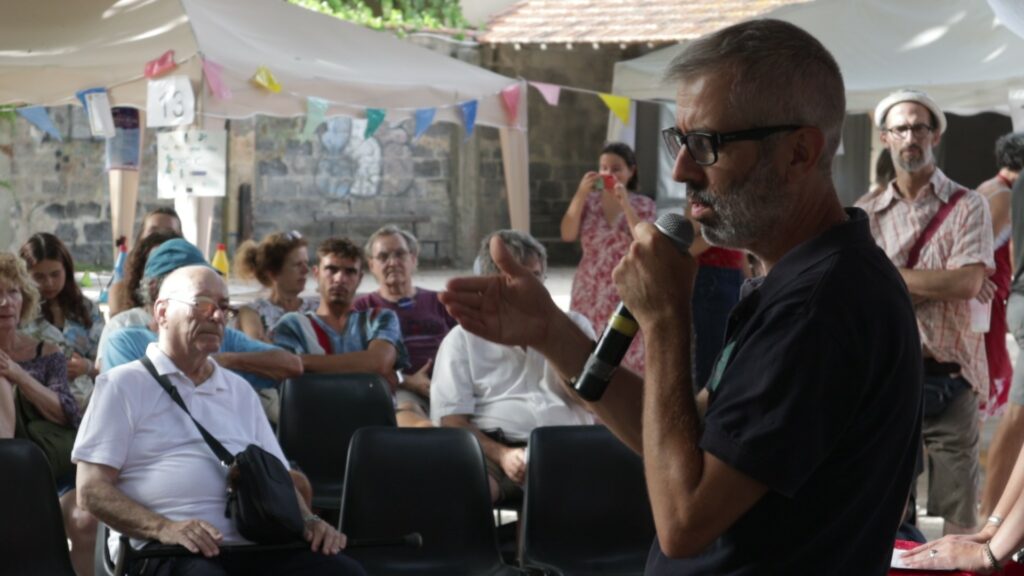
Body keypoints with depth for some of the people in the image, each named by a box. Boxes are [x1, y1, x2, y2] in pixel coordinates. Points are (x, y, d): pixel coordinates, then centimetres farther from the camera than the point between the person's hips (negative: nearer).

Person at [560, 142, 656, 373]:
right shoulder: (589, 200, 6)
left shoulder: (643, 205, 2)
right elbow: (567, 234, -7)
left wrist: (625, 203, -18)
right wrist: (581, 194, -14)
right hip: (590, 292, 2)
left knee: (627, 356, -6)